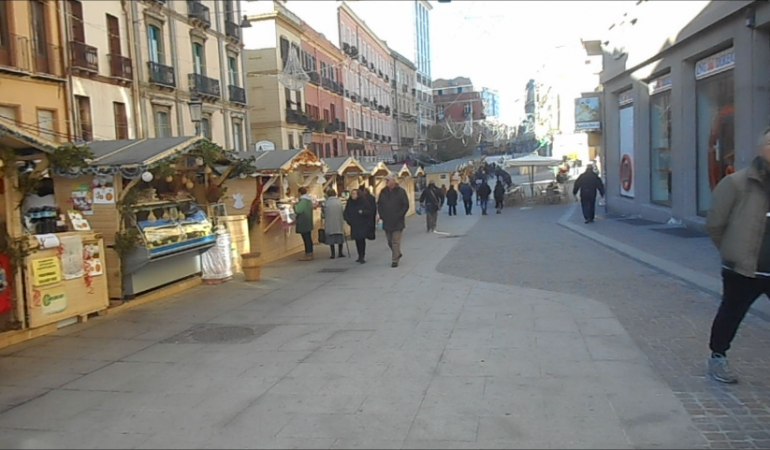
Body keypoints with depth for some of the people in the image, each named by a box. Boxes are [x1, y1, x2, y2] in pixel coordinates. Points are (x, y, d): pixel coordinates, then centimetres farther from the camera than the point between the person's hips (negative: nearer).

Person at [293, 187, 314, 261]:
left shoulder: (303, 200, -18)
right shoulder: (309, 199, 11)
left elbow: (298, 210, -21)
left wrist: (295, 205, -4)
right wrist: (298, 204, 17)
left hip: (303, 223, -10)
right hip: (308, 222, 10)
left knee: (306, 238, -6)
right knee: (308, 238, 13)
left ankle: (308, 255, -4)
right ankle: (310, 253, 18)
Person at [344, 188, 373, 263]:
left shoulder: (364, 202, -8)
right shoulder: (349, 203, 3)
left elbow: (371, 212, -7)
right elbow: (346, 213, 12)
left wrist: (363, 212, -23)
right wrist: (348, 220, -3)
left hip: (363, 225, -4)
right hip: (354, 226, 4)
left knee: (361, 240, -12)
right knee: (357, 240, 6)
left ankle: (362, 257, -9)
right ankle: (360, 256, 15)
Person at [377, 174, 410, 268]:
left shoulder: (401, 191, -7)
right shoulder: (383, 192, 6)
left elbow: (406, 205, -7)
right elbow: (379, 205, 12)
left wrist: (399, 216, -13)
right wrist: (382, 216, 1)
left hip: (398, 222, -5)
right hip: (387, 221, 5)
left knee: (395, 241, -5)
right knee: (390, 241, 12)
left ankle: (395, 260, 1)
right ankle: (397, 254, 33)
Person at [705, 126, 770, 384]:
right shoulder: (737, 183, -11)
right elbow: (715, 224, -6)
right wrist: (735, 251, 3)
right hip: (744, 270, -3)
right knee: (731, 315, 11)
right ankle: (717, 357, 30)